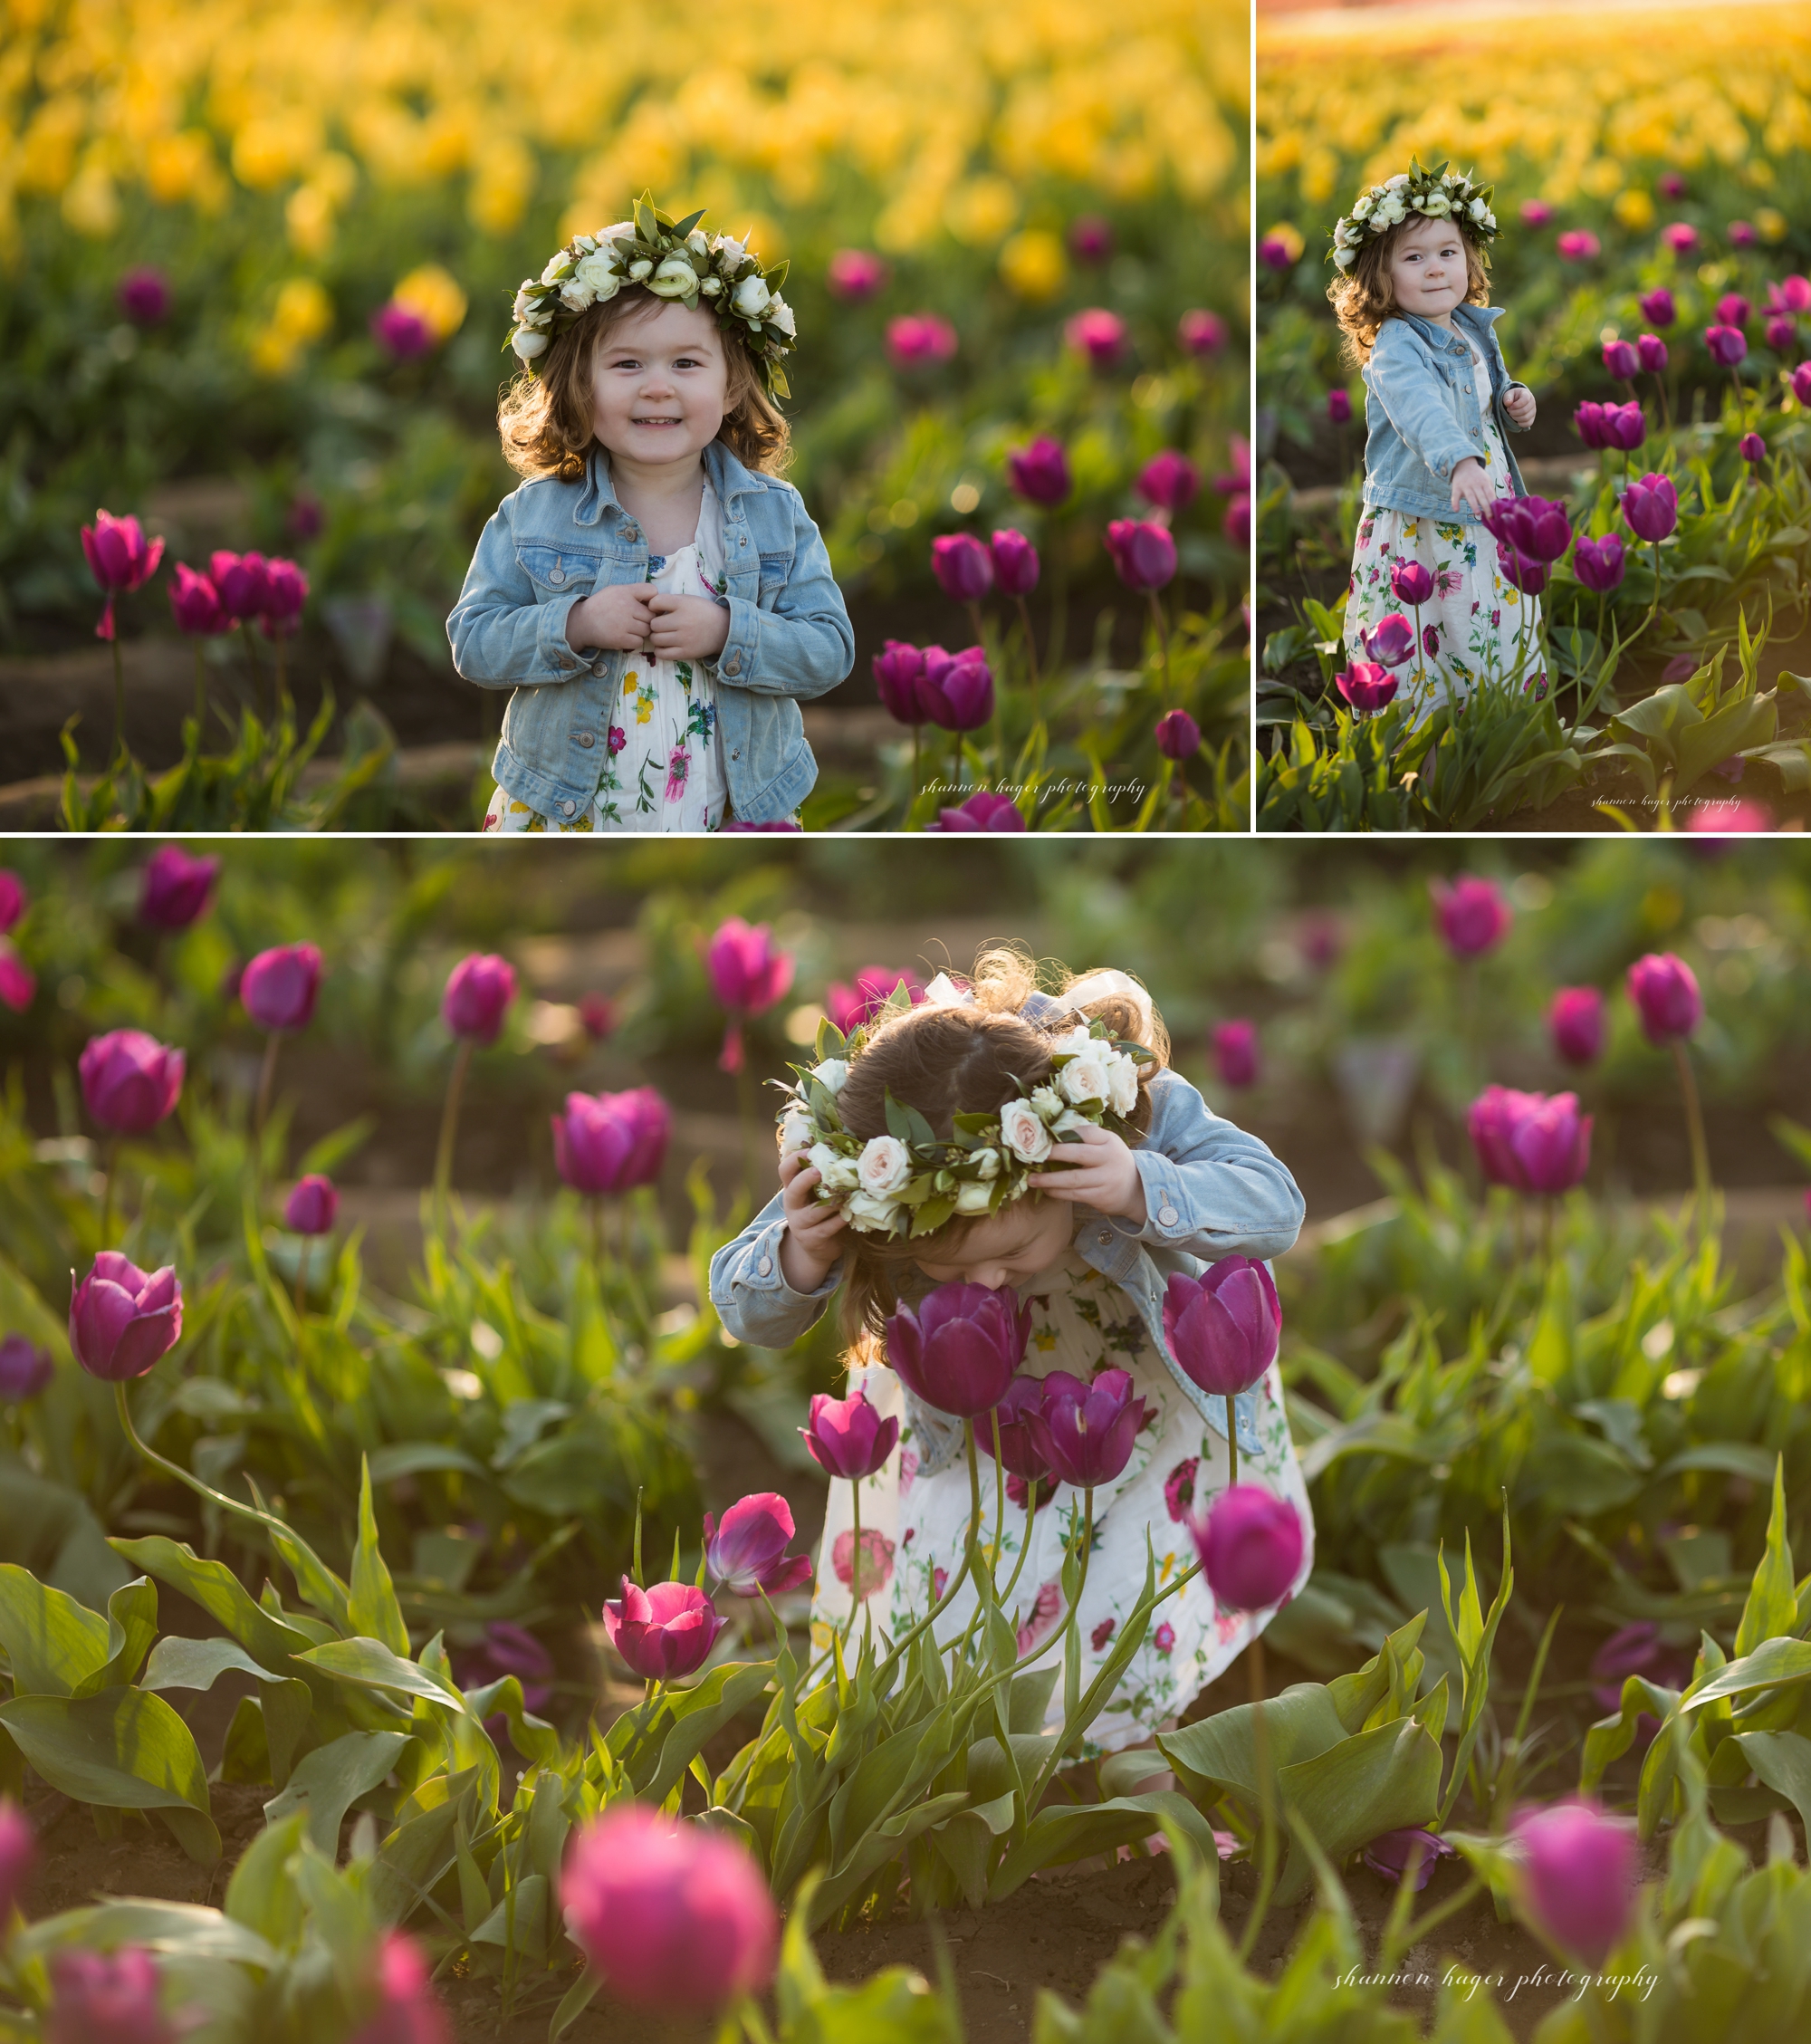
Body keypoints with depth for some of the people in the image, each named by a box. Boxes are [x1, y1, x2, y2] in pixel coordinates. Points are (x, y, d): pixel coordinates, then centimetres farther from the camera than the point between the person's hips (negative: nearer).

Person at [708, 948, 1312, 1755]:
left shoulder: (1126, 1101, -39)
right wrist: (799, 1260, -47)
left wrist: (1143, 1191, -55)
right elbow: (749, 1314, -23)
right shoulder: (855, 1174, -34)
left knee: (1127, 1656, -5)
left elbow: (1276, 1205, -36)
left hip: (1150, 1384, -1)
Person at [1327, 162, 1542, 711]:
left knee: (1501, 644, 17)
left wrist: (1515, 404, 4)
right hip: (1418, 525, -8)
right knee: (1413, 666, -6)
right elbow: (1422, 409, -40)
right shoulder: (1395, 347, -20)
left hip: (1484, 521, 8)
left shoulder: (1476, 331, 6)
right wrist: (1459, 461, -56)